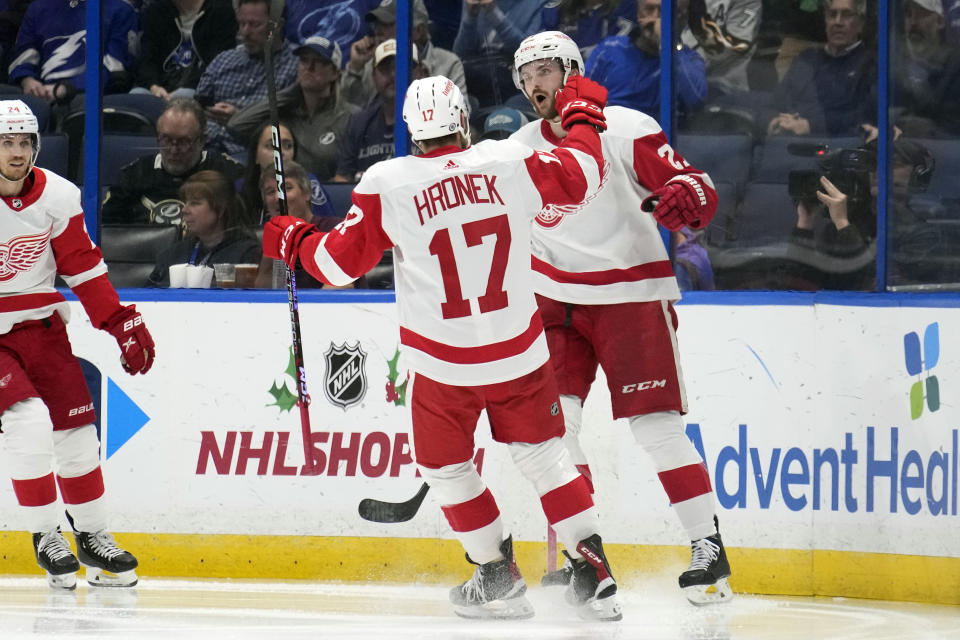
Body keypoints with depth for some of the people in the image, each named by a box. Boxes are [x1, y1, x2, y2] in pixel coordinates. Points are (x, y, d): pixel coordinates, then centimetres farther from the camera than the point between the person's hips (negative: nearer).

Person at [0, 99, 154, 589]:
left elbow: (83, 268, 6)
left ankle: (92, 537, 21)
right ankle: (46, 538, -6)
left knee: (75, 429, 4)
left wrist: (122, 323, 5)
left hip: (41, 328, 5)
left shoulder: (57, 197, -4)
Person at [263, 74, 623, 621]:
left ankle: (500, 579, 20)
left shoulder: (388, 185, -13)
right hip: (520, 354, 2)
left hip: (445, 364, -2)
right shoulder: (511, 164, -9)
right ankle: (594, 575, 7)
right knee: (543, 455, 15)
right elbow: (581, 176, 7)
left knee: (448, 468, 18)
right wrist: (584, 117, 25)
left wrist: (294, 241, 15)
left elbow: (342, 262, -5)